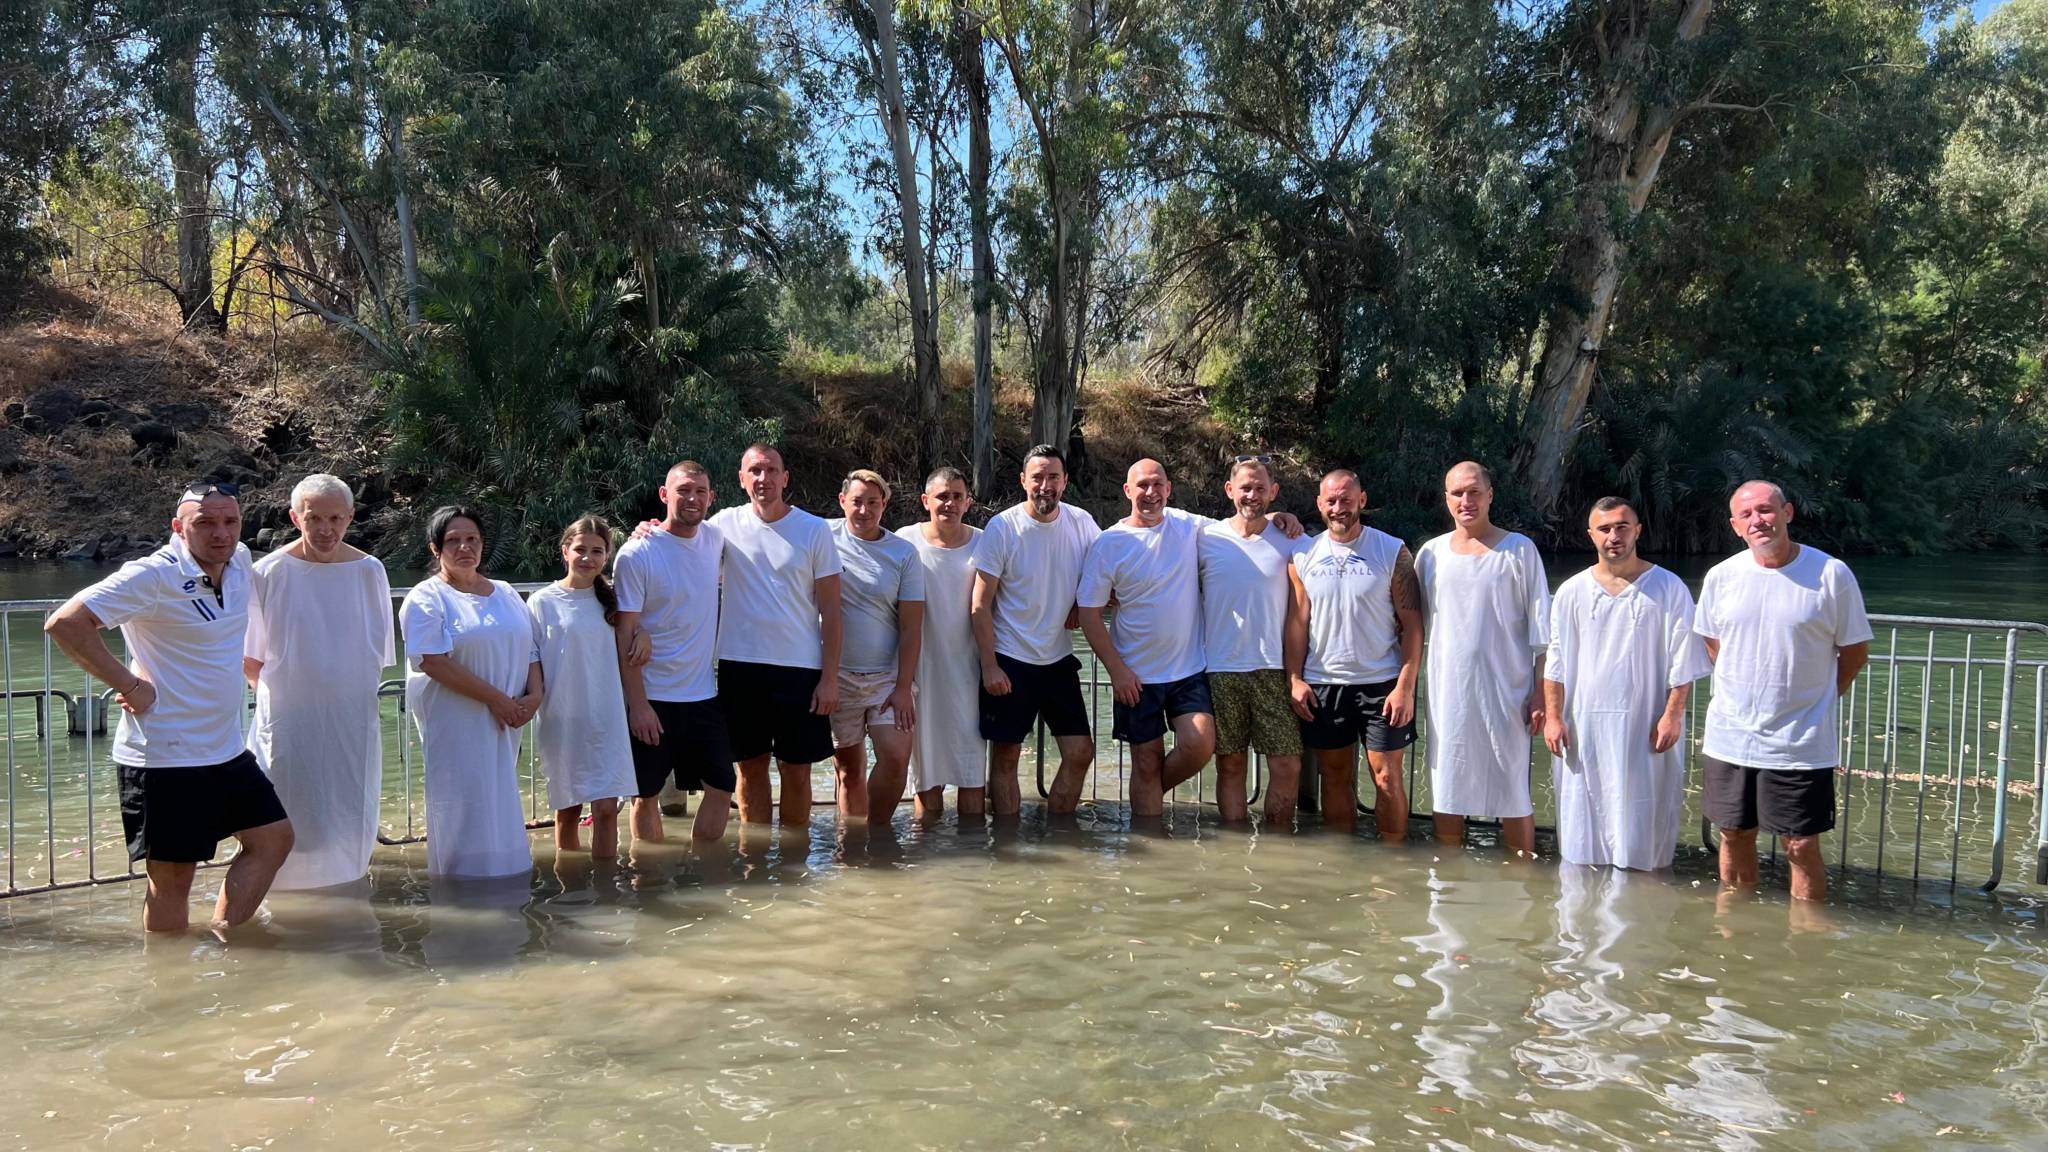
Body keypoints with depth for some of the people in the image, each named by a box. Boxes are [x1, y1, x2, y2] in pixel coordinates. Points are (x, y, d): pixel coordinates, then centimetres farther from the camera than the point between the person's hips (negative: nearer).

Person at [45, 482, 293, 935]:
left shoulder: (239, 561, 4)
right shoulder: (153, 575, -17)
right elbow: (65, 623, -23)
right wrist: (130, 685, -18)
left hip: (228, 751, 8)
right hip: (165, 757, -8)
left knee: (274, 838, 13)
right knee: (173, 879, 2)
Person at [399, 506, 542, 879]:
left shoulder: (505, 594, 15)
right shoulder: (427, 598, -4)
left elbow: (530, 651, 15)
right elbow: (435, 663, -15)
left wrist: (534, 695, -4)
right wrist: (496, 699, -16)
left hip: (504, 723, 6)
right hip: (456, 725, -6)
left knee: (499, 809, 10)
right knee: (465, 815, -6)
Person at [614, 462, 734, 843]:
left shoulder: (715, 539, 2)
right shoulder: (637, 554, -12)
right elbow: (625, 634, -12)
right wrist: (638, 704, -16)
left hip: (705, 695, 5)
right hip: (652, 698, -5)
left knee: (721, 789, 7)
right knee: (646, 795, 7)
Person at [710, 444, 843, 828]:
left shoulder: (814, 530, -2)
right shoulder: (726, 525, 2)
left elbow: (830, 609, -2)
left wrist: (830, 677, -6)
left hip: (800, 666, -1)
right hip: (739, 665, 1)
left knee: (796, 770, 5)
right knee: (750, 767, 9)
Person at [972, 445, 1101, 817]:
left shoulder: (1082, 523, -1)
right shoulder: (1002, 528, -11)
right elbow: (980, 606, -8)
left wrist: (1080, 608, -3)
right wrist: (989, 666, -13)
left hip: (1059, 659, 4)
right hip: (1009, 660, -4)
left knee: (1081, 752, 4)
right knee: (1006, 757, 3)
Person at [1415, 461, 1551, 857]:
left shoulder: (1518, 550, -2)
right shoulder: (1431, 554, 6)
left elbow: (1540, 627, -2)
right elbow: (1415, 623, 12)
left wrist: (1542, 690, -7)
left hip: (1506, 690, -3)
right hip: (1448, 691, 3)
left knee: (1513, 793, 3)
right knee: (1447, 793, 9)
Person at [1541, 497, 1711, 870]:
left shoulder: (1668, 589, -2)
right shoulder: (1571, 592, 5)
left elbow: (1683, 661, -2)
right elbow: (1555, 663, 6)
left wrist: (1672, 716, -8)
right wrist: (1553, 717, 0)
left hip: (1645, 727, -2)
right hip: (1583, 727, 2)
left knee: (1641, 820, 2)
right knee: (1584, 824, 7)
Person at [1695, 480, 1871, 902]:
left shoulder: (1831, 575, -9)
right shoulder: (1721, 576, 1)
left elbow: (1855, 651, 1)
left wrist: (1814, 700, 3)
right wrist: (1740, 693, 12)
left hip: (1801, 745, -3)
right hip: (1729, 737, 4)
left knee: (1802, 847, 2)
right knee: (1735, 837, 15)